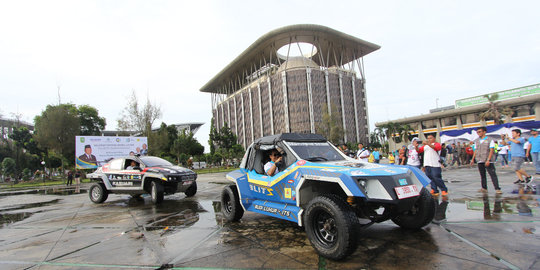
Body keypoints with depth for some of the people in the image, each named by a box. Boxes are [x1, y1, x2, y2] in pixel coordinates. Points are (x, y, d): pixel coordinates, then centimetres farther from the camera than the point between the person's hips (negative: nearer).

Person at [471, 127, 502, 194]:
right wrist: (473, 159, 14)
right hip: (480, 161, 5)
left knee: (493, 174, -7)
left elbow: (491, 150, -9)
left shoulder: (490, 140, -3)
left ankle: (497, 189, -5)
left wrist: (488, 160, -18)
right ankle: (484, 188, 16)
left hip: (488, 161, -5)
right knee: (482, 175, 9)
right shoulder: (476, 141, 13)